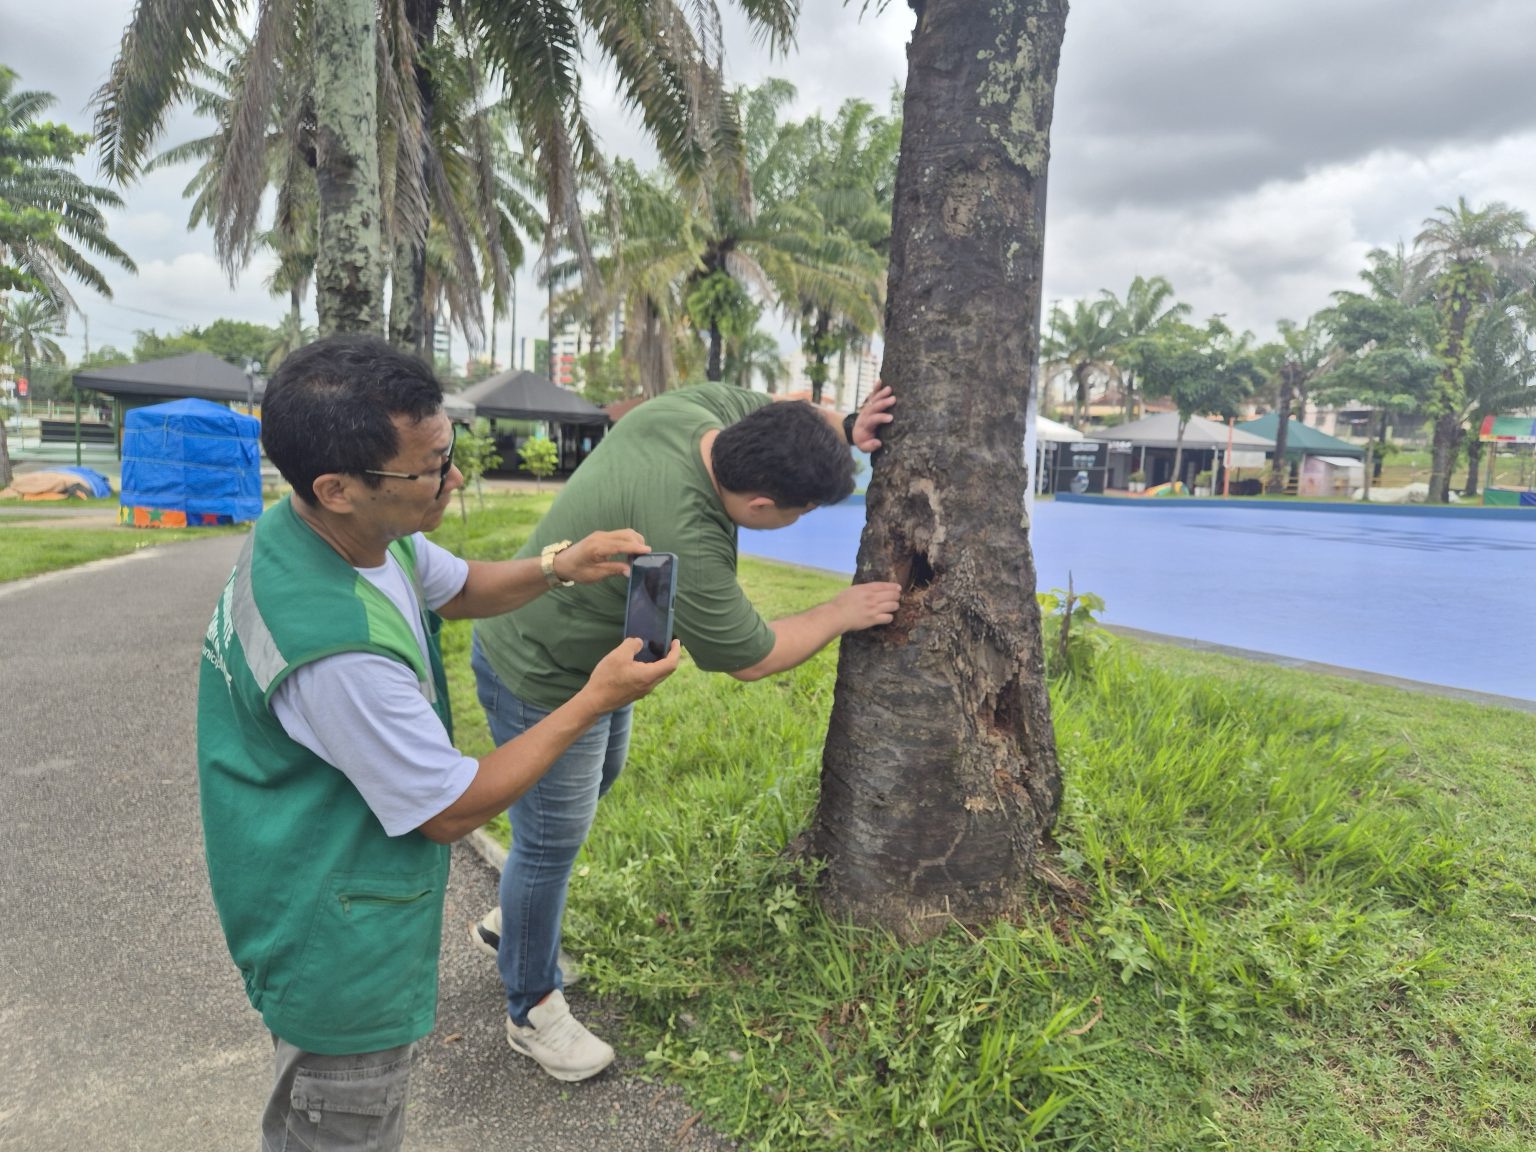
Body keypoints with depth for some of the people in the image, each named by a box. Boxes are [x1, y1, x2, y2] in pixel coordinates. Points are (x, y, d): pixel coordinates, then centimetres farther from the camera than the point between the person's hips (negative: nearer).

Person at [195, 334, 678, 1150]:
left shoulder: (360, 529, -10)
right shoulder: (339, 650, -38)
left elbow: (456, 589, 10)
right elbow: (454, 809, -25)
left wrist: (556, 568, -9)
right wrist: (593, 701, -19)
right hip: (339, 941, -8)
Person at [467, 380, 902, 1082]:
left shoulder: (702, 407, -17)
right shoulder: (682, 542, -39)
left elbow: (770, 414, 7)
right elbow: (749, 657, -24)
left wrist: (845, 429, -9)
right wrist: (842, 614, -11)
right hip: (542, 685, -10)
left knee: (596, 780, 26)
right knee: (552, 842, 7)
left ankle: (509, 925, 49)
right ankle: (531, 1010, 32)